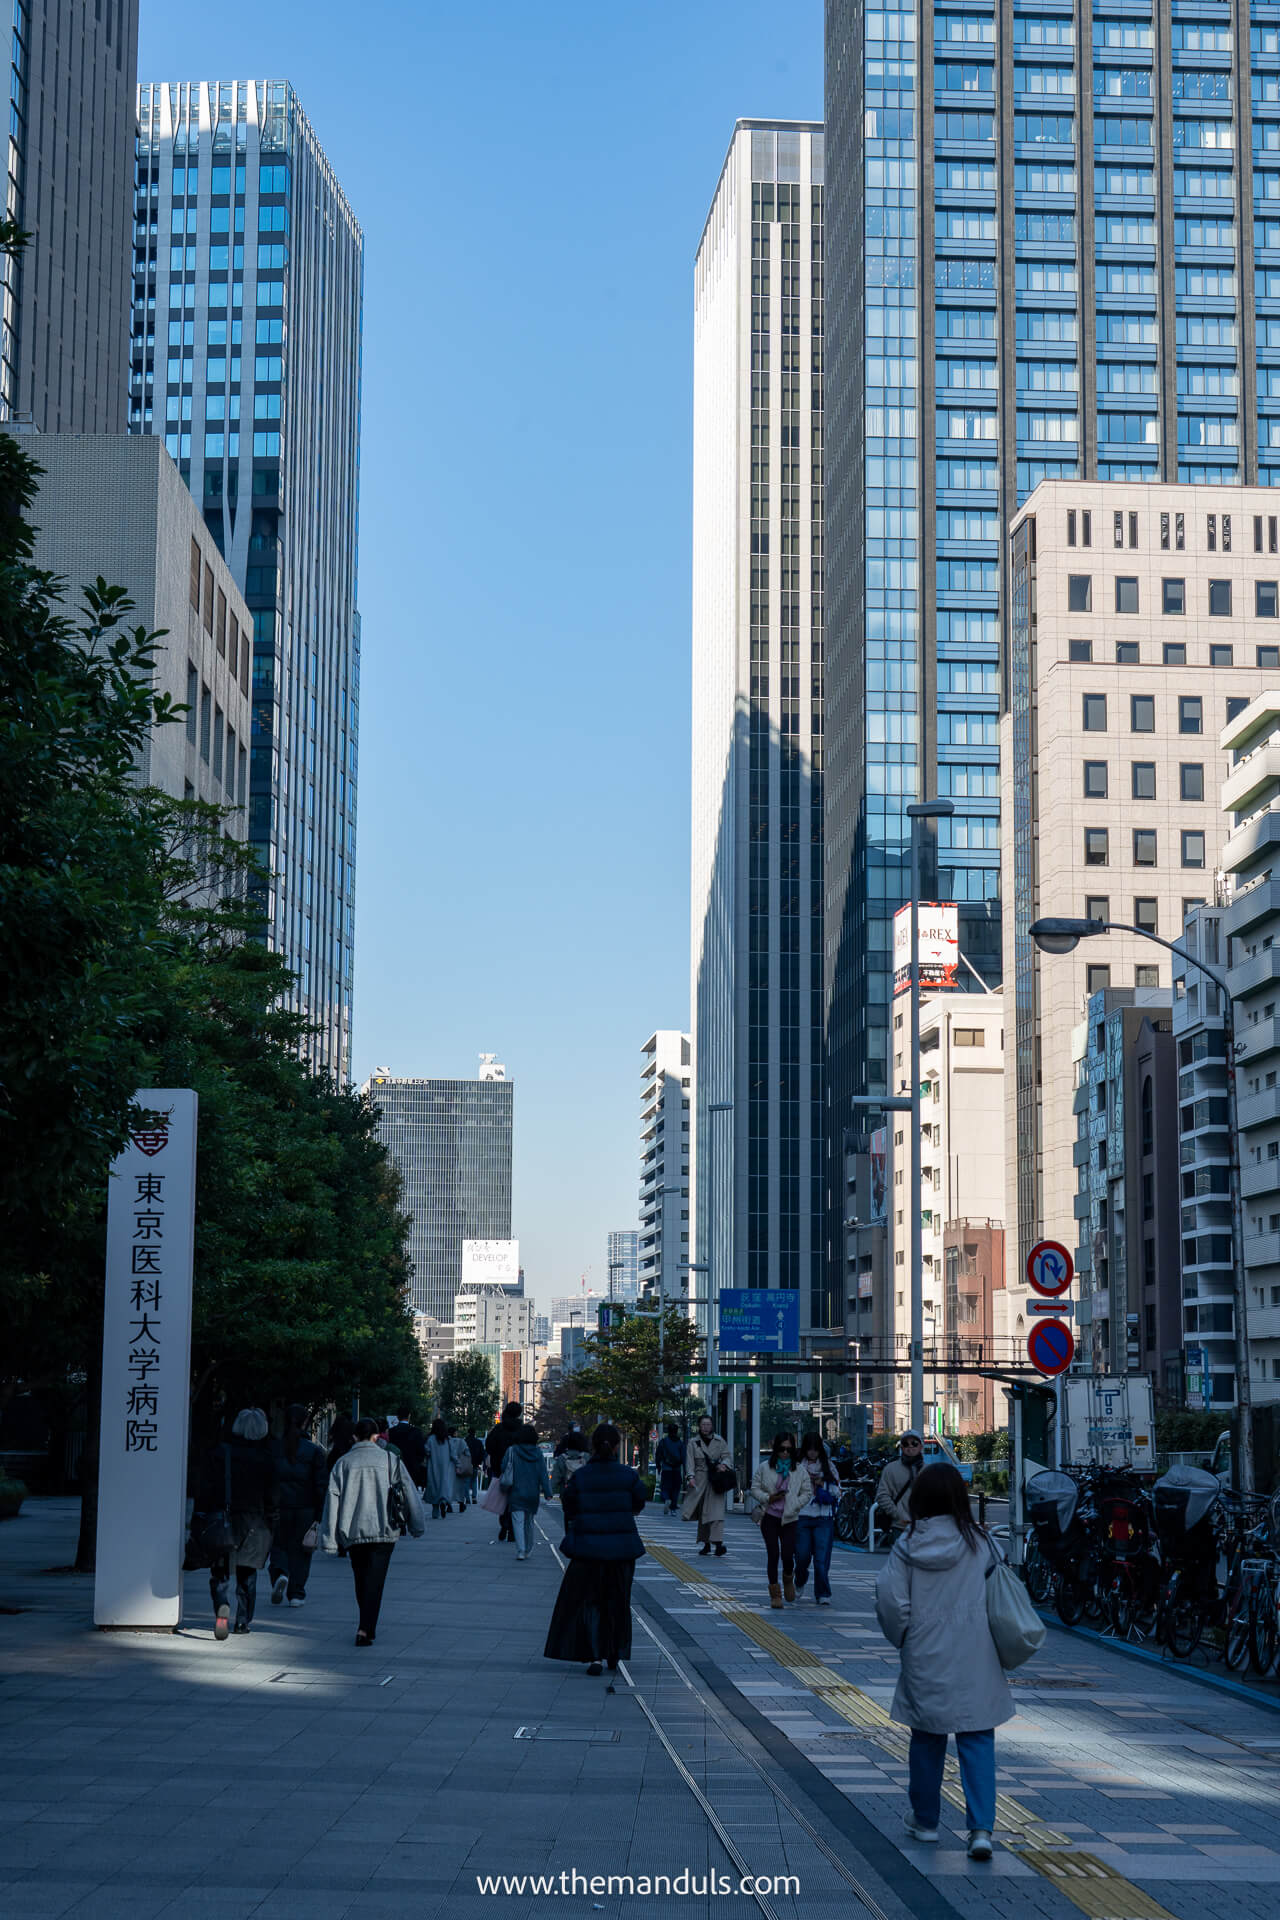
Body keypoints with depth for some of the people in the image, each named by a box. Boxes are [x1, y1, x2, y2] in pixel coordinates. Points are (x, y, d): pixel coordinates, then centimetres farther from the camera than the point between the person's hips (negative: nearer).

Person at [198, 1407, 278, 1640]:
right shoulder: (265, 1459, -1)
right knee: (247, 1574, 14)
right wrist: (271, 1527, 9)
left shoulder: (219, 1453, -1)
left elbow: (206, 1490, -1)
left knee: (219, 1572, 2)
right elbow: (272, 1498, 1)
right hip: (253, 1523, 1)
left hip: (221, 1522, -1)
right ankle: (243, 1621, 17)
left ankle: (222, 1608, -24)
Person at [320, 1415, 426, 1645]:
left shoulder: (344, 1462, 4)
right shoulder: (389, 1459, 2)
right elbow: (409, 1491, 2)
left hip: (353, 1533, 2)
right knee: (374, 1581, -3)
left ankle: (367, 1627, 26)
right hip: (383, 1531, -2)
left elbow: (332, 1499, 0)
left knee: (361, 1581, 17)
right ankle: (366, 1629, -17)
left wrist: (329, 1539, 0)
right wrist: (417, 1525, 9)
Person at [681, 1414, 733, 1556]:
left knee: (716, 1511, -14)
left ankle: (718, 1543, -24)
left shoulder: (720, 1441, 9)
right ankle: (705, 1543, 18)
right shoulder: (693, 1443, 6)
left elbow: (728, 1456, 5)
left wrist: (723, 1464, -18)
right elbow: (689, 1461, -3)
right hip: (699, 1480, 1)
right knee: (702, 1514, 7)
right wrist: (690, 1476, -18)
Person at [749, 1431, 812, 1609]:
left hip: (789, 1519, 0)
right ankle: (775, 1592, 7)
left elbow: (807, 1492, 7)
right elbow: (755, 1489, 5)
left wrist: (794, 1505, -8)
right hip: (769, 1517, 0)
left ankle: (788, 1579, 26)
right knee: (773, 1554, -5)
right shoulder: (764, 1468, 3)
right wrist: (768, 1498, -12)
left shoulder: (799, 1470, 4)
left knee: (788, 1555, -8)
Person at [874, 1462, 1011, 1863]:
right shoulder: (978, 1542, -6)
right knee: (977, 1740, 3)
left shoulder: (907, 1546, -6)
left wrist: (903, 1639, 8)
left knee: (926, 1739, 16)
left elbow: (891, 1601, -7)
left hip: (925, 1660, 1)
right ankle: (981, 1827, -8)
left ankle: (925, 1820, 29)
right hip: (974, 1662, -1)